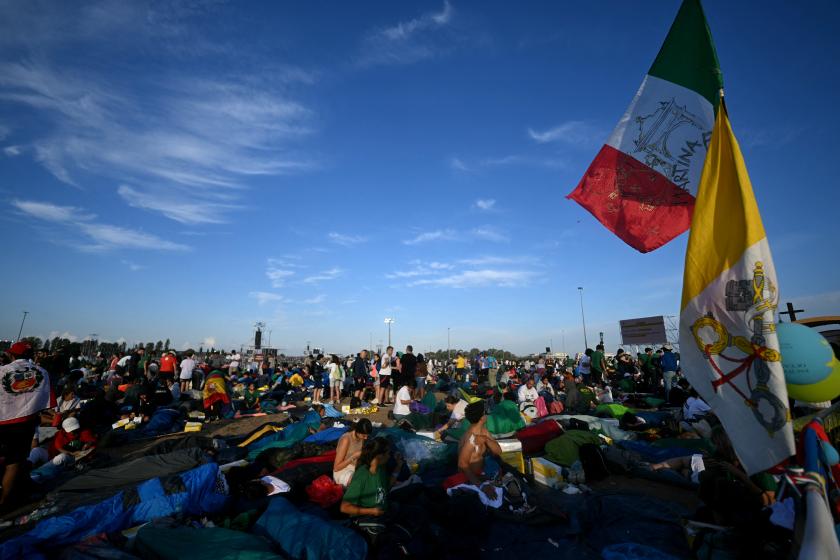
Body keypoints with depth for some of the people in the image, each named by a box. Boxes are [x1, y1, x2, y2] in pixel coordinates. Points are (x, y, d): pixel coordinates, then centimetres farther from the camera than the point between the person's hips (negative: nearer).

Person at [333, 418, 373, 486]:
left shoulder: (361, 438, -1)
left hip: (357, 469, 7)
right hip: (342, 472, -6)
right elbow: (336, 468, -18)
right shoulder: (346, 439, -21)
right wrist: (354, 456, -23)